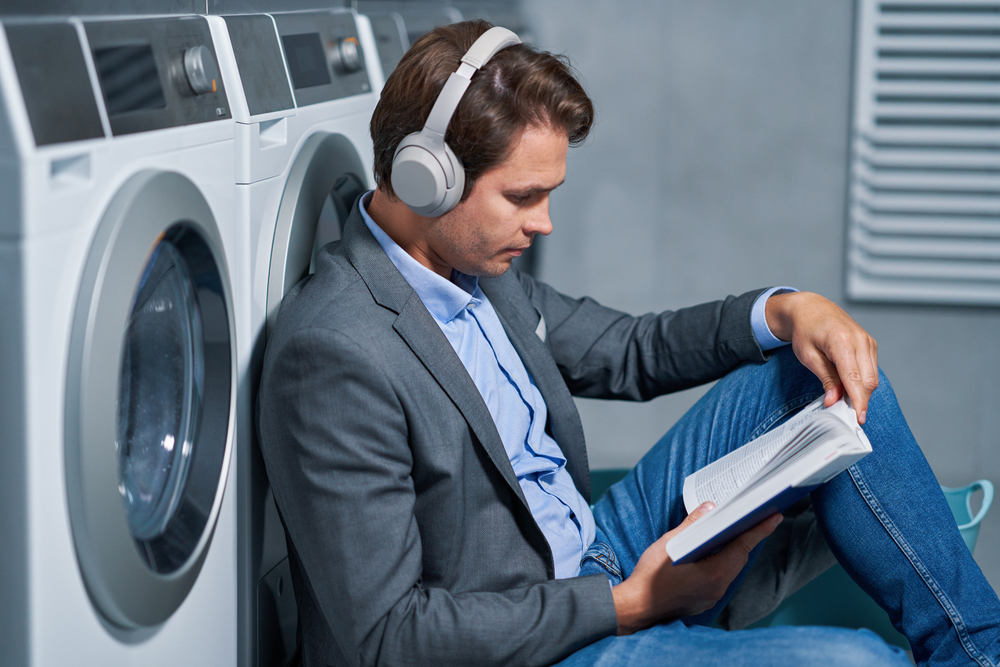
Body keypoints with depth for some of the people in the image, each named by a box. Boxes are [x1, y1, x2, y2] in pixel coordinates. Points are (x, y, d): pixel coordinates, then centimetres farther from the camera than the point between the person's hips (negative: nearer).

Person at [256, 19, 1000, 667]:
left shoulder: (475, 271, 4)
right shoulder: (333, 354, -24)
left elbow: (631, 351, 18)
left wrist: (786, 311, -2)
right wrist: (626, 604, -22)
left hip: (593, 560, 10)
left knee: (820, 368, 4)